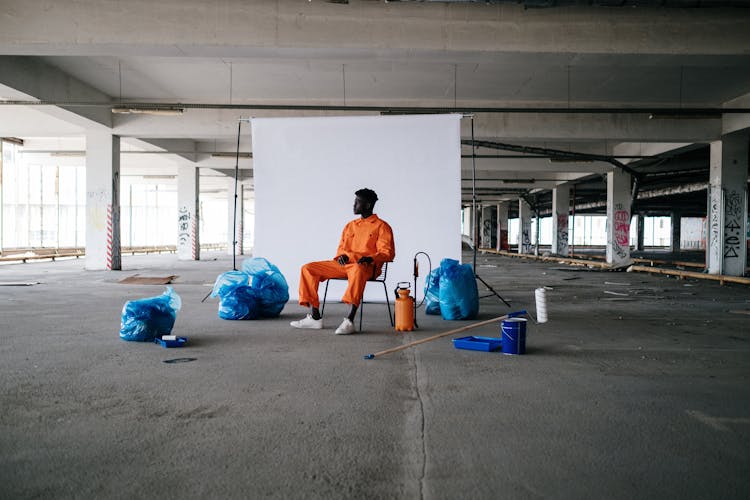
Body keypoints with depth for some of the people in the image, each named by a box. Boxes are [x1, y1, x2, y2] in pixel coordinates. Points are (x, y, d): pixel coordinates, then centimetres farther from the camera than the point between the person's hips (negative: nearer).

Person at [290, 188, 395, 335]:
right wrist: (342, 255, -2)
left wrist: (370, 258, -25)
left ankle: (349, 321, -47)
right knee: (307, 268, -6)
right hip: (344, 263, 7)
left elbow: (388, 252, -6)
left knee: (357, 270, -45)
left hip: (367, 266, -7)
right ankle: (315, 317, -10)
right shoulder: (350, 226, 22)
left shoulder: (381, 226, 3)